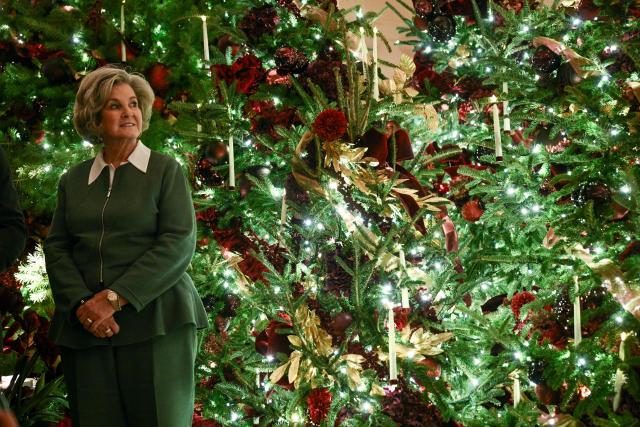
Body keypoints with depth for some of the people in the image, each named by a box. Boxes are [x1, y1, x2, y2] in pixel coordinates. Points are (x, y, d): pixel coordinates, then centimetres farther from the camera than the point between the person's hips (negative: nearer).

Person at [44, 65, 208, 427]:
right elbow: (56, 248, 9)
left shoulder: (166, 170, 4)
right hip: (87, 327, 3)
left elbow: (179, 243, -6)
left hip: (155, 323, -3)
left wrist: (116, 298, -14)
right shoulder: (73, 181, 14)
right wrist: (81, 304, -11)